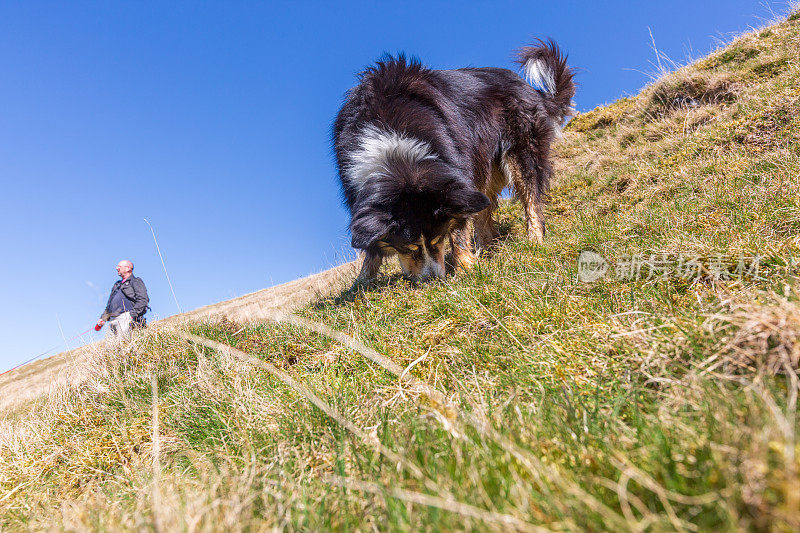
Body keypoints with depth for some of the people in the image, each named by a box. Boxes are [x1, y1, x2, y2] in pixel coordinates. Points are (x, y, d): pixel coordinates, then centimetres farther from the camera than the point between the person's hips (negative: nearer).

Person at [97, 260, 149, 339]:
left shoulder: (136, 281, 7)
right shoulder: (117, 285, 32)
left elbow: (142, 300, -7)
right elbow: (109, 305, 34)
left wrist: (132, 314, -18)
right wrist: (103, 317, 19)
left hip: (125, 317, -7)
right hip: (112, 320, 7)